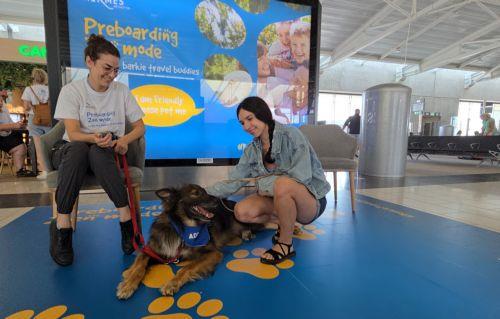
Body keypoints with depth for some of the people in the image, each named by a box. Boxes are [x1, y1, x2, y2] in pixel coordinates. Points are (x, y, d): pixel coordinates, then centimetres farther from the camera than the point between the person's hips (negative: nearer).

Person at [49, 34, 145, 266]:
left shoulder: (122, 91, 2)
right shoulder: (71, 91, -3)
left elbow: (140, 127, 2)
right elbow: (73, 133, -14)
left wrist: (124, 140, -19)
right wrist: (94, 137, -38)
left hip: (109, 151, 1)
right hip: (75, 150, 0)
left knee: (97, 151, -36)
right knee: (77, 148, -37)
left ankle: (125, 218, -36)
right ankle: (62, 225, -32)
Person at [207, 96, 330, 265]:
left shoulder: (291, 134, -16)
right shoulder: (252, 150, 2)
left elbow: (302, 176, -26)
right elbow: (233, 181, -1)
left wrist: (262, 183, -19)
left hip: (311, 200, -5)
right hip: (281, 199, 6)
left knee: (283, 184, -37)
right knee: (241, 212, -14)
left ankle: (286, 245, -14)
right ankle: (287, 223, 8)